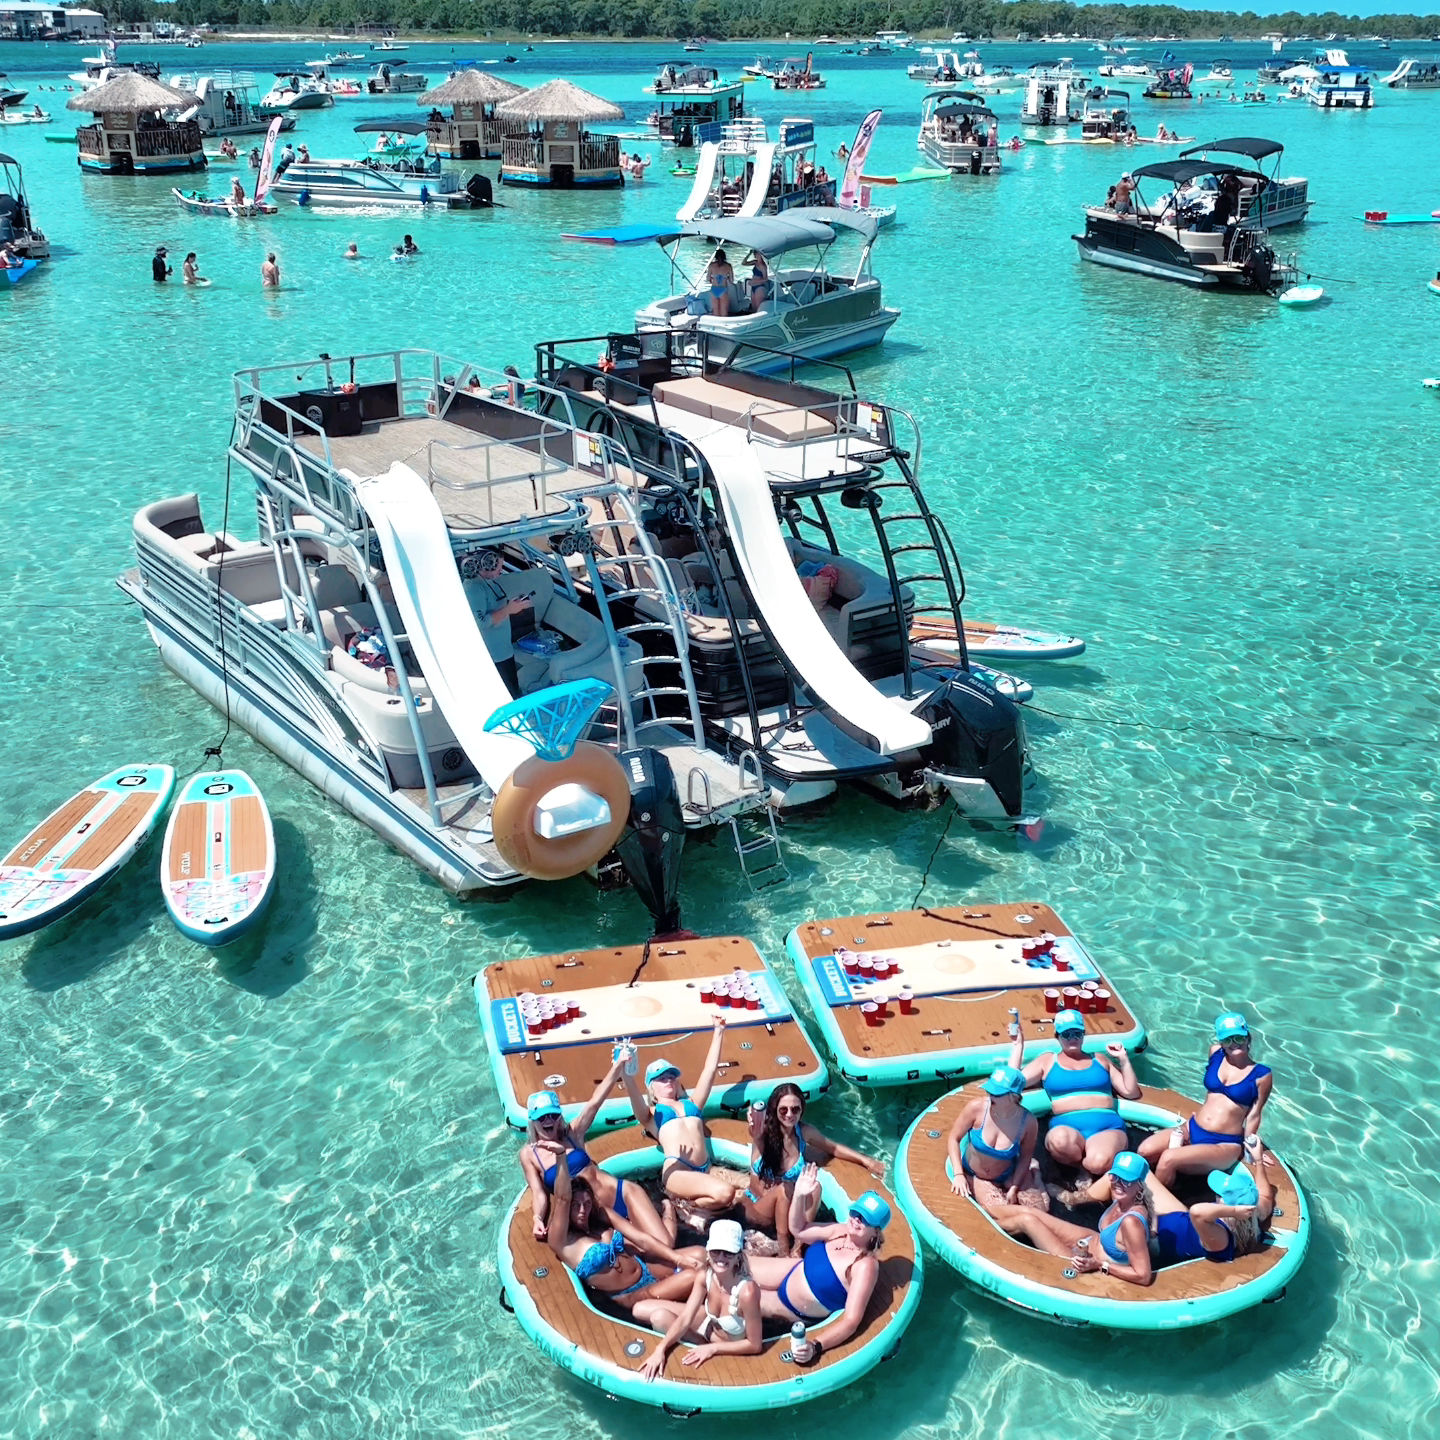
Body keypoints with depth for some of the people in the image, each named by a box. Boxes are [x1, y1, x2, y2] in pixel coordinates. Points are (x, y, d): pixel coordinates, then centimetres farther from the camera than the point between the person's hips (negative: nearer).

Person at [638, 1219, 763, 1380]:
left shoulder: (747, 1290, -38)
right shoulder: (704, 1277, -21)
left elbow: (754, 1345, -27)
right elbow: (684, 1319, -17)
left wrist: (712, 1348, -23)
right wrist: (660, 1349, -31)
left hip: (731, 1350, -5)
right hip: (711, 1324, 5)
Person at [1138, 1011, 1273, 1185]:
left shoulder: (1262, 1075, -6)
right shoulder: (1215, 1053, 5)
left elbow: (1254, 1115, 0)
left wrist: (1249, 1148, 3)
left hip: (1224, 1145, -5)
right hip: (1191, 1129, 5)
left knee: (1168, 1159, -28)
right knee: (1146, 1151, -23)